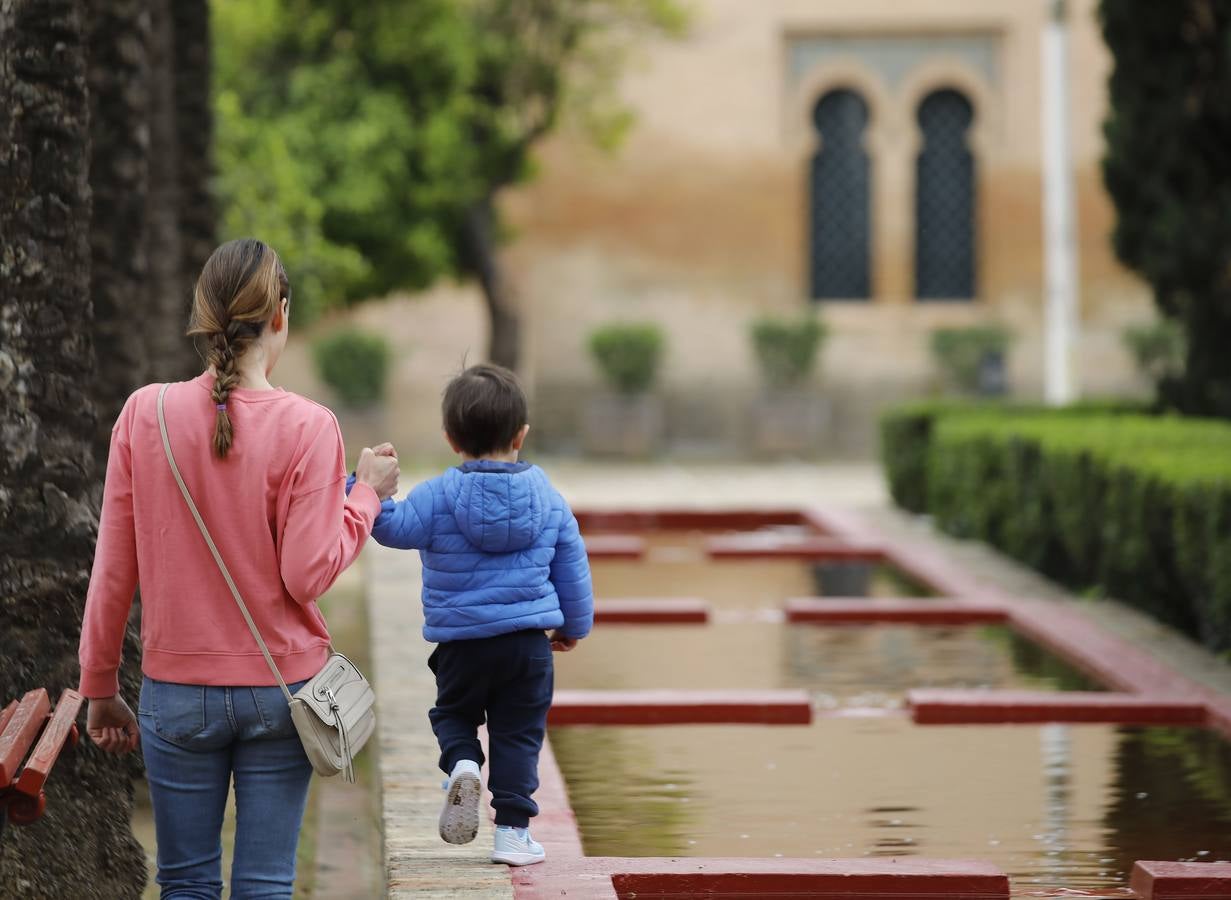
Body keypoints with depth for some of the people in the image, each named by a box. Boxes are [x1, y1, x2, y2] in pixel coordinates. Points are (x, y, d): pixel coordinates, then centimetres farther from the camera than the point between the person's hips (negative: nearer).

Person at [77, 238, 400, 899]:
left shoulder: (144, 413, -5)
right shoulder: (305, 426, -11)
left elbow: (113, 570, -1)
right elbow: (308, 574, -12)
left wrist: (100, 688, 9)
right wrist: (367, 493, 3)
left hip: (177, 693, 1)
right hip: (282, 688, -1)